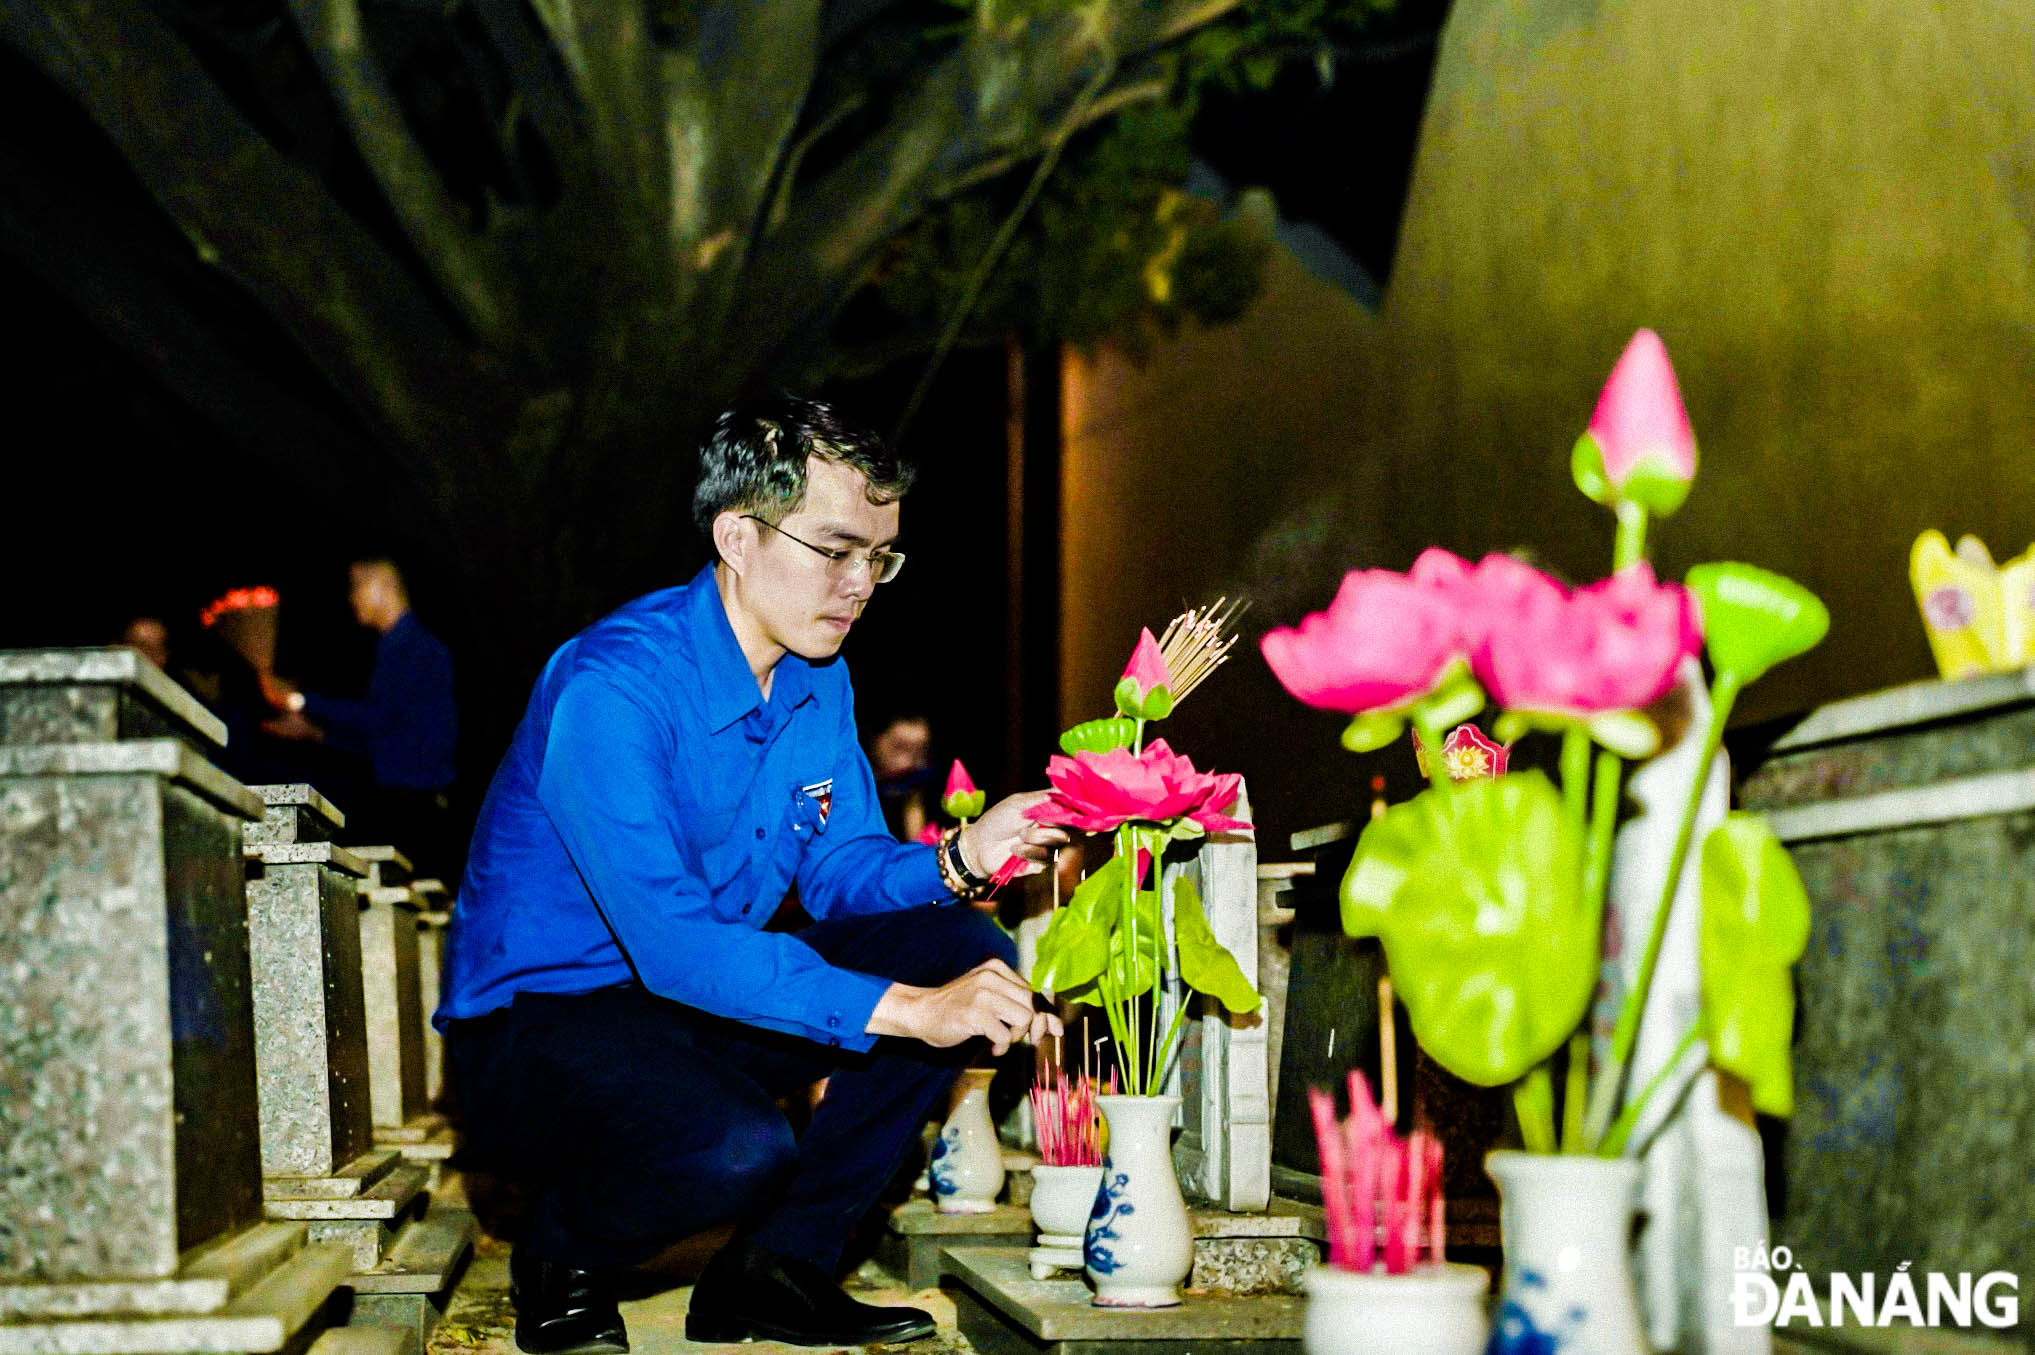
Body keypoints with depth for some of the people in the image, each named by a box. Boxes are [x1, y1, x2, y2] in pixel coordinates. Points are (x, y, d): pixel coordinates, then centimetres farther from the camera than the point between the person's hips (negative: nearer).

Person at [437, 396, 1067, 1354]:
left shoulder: (819, 681, 3)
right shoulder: (611, 688, -25)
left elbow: (838, 869, 6)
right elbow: (673, 944, -33)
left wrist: (958, 859, -16)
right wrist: (905, 1010, -37)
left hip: (709, 1004, 8)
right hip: (540, 1017, -8)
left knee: (965, 953, -6)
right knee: (734, 1146, -37)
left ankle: (775, 1267, 0)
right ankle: (560, 1261, -2)